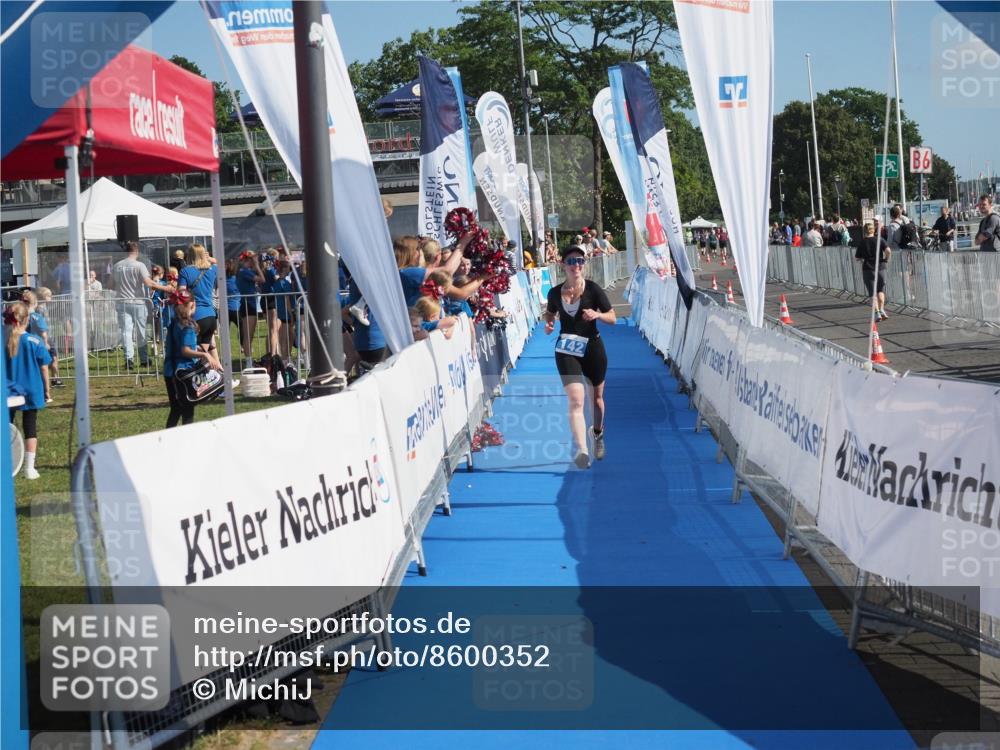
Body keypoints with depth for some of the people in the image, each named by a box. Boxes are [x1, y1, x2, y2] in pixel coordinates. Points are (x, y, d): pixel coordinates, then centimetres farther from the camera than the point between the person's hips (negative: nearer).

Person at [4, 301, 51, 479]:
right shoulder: (35, 341, -11)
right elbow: (44, 368, -5)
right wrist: (47, 390, 6)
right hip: (31, 391, -1)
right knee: (30, 429, 8)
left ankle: (4, 468, 11)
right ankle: (29, 468, 9)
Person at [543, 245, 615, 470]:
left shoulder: (593, 289, -7)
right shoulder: (555, 293, -1)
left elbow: (612, 318, -3)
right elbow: (550, 313, 20)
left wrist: (597, 315, -23)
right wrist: (548, 324, -2)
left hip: (592, 348, 0)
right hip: (567, 351, 0)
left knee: (596, 397, 17)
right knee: (576, 400, -15)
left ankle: (598, 434, 47)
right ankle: (582, 451, -26)